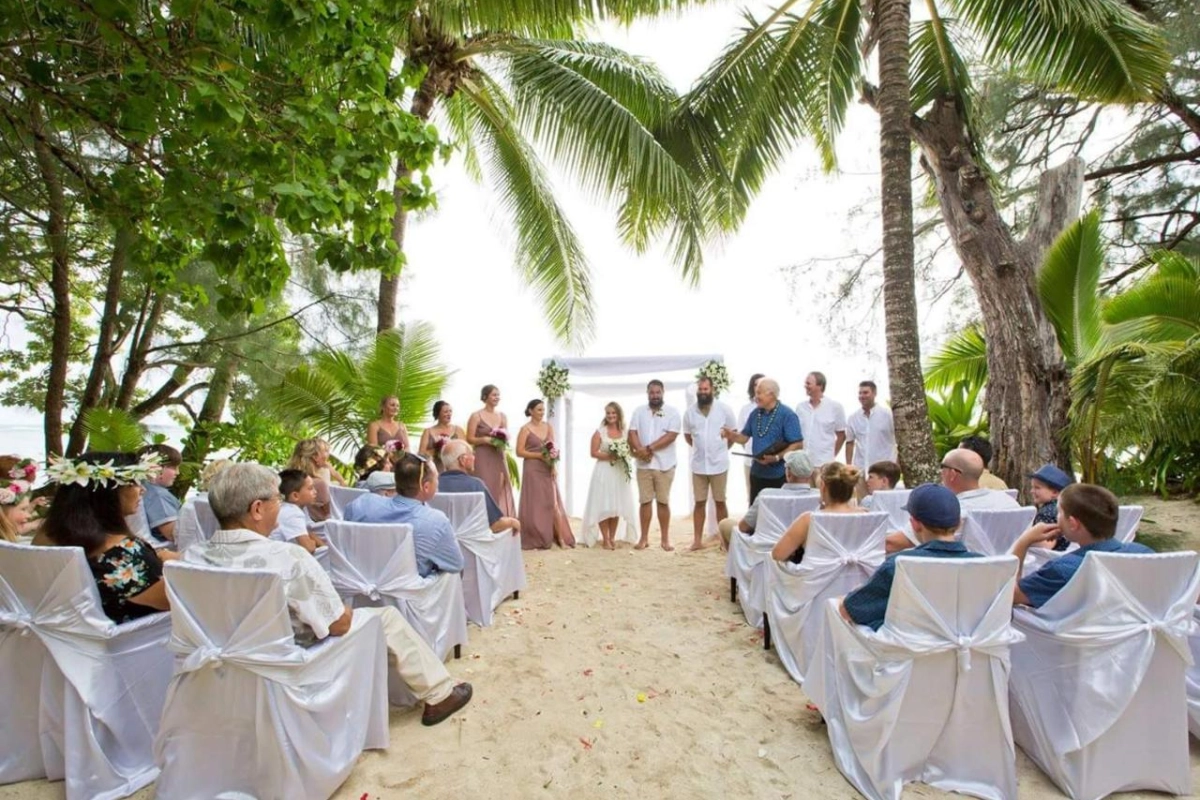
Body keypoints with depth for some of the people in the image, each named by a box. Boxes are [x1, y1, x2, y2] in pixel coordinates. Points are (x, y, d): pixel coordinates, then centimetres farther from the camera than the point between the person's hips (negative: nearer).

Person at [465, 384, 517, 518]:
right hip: (483, 459, -5)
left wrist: (504, 440, -5)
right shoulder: (476, 416, -4)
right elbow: (469, 439, -6)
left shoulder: (502, 417, 11)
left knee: (501, 490, 3)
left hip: (499, 458, 5)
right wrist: (486, 439, -18)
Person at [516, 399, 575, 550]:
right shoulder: (525, 429, -5)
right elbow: (519, 452, -9)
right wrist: (540, 455, -15)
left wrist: (553, 454, -5)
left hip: (548, 469, 4)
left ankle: (561, 538, 6)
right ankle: (534, 541, 11)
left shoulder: (549, 426, 10)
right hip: (533, 470, -4)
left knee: (553, 503, 3)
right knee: (534, 505, 1)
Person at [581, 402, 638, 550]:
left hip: (621, 473, 3)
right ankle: (605, 539, 9)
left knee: (617, 506, 7)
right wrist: (609, 456, -19)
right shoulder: (599, 432, -2)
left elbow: (630, 451, 10)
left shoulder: (625, 432, 8)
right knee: (603, 507, -1)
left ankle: (612, 538, 18)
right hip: (604, 472, -3)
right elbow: (594, 453, -7)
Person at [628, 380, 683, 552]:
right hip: (643, 464, 2)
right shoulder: (639, 411, 7)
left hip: (664, 464, -2)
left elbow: (671, 436, -13)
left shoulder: (672, 412, -2)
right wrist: (640, 451, -19)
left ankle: (665, 539, 14)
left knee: (663, 501, 4)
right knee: (645, 501, 6)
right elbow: (632, 433, -1)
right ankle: (644, 538, 14)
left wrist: (649, 448, -19)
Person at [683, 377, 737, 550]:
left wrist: (722, 450, 9)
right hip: (698, 465, 2)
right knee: (699, 503, 7)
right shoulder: (690, 411, 1)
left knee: (720, 502, 7)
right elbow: (687, 435, 14)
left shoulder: (724, 409, -5)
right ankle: (697, 540, 14)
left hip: (719, 464, -2)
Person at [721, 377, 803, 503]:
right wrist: (731, 435, -9)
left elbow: (798, 445, -17)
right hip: (757, 473, 6)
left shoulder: (787, 415, -12)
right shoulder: (755, 413, 8)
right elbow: (744, 437, 13)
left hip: (779, 475, -6)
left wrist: (776, 457, -26)